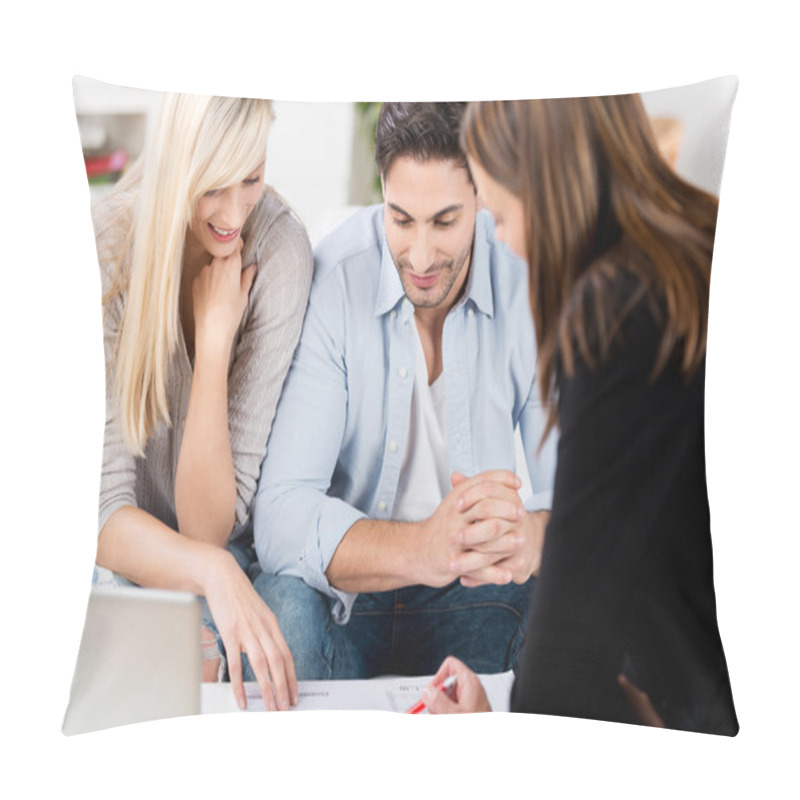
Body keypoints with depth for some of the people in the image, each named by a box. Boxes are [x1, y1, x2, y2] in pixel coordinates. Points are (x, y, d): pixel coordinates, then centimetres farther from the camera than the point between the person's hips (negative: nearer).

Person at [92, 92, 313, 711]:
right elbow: (102, 512, -24)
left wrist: (216, 335, -27)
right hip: (117, 559, 0)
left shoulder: (280, 253, -19)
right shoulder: (106, 256, -20)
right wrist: (211, 569, -43)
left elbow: (211, 527, -19)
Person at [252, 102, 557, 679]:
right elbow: (281, 516, -26)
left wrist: (528, 539, -38)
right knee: (279, 611, -34)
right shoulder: (327, 285, -19)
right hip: (342, 585, -2)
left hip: (477, 591, 2)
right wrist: (425, 548, -45)